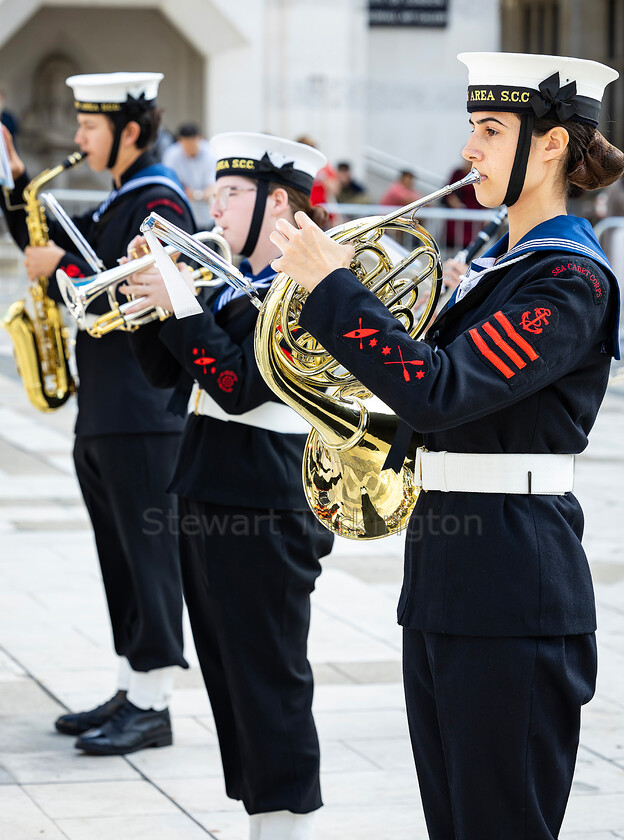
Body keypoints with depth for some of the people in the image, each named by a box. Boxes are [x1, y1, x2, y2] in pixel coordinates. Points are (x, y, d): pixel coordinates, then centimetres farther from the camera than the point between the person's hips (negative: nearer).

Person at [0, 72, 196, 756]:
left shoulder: (159, 204, -13)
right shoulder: (117, 202, 16)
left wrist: (61, 271, -17)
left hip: (141, 414, -10)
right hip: (102, 412, 10)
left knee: (147, 554, -4)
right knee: (118, 556, 13)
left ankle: (153, 707, 1)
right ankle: (131, 692, 20)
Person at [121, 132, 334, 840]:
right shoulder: (234, 282, 14)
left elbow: (238, 385, -23)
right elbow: (166, 371, 14)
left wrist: (179, 306, -21)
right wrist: (150, 293, 1)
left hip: (263, 509, -9)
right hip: (208, 494, 9)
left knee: (270, 681, -3)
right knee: (229, 673, 15)